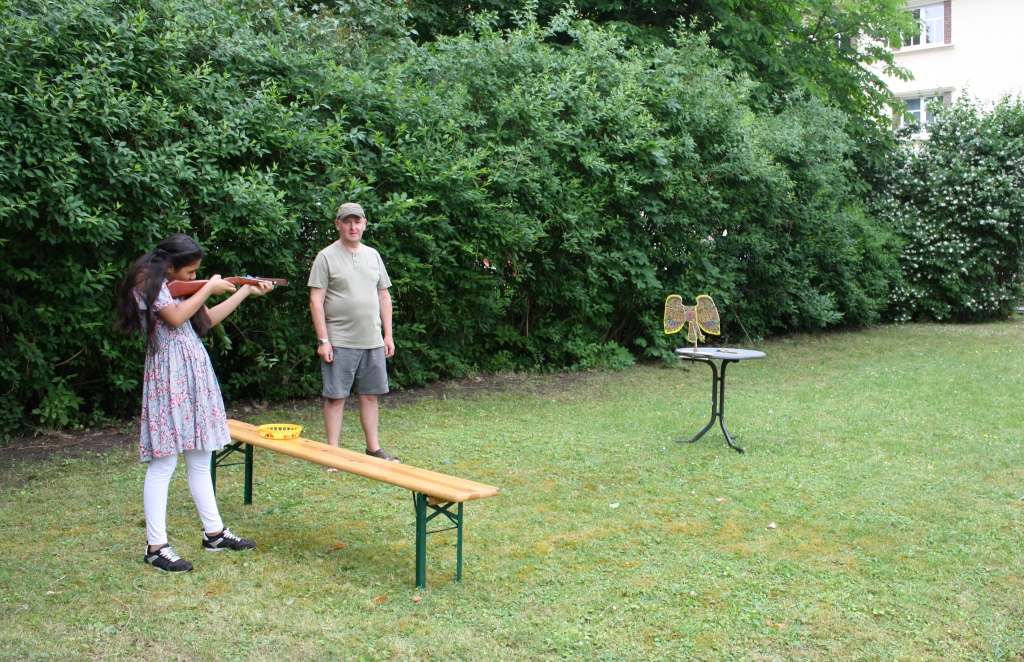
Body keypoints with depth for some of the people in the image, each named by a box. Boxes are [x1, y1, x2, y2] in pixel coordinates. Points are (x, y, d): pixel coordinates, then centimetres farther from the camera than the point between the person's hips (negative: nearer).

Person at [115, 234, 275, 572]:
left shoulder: (180, 285, 18)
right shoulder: (147, 281, -7)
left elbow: (207, 320, 22)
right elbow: (175, 317, -19)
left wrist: (246, 291, 21)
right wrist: (208, 289, -8)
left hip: (195, 373, 9)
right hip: (169, 376, -9)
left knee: (200, 459, 13)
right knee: (163, 463, -7)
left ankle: (214, 533, 21)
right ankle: (156, 547, -1)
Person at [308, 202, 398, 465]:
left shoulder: (373, 255, 13)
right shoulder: (327, 257, -2)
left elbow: (384, 297, 16)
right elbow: (316, 300, -6)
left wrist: (388, 335, 11)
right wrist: (323, 340, -11)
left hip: (372, 341, 5)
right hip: (340, 342, -4)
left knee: (370, 394, 10)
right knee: (335, 396, 0)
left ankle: (373, 448, 19)